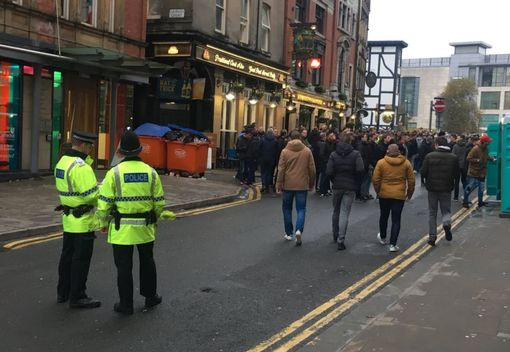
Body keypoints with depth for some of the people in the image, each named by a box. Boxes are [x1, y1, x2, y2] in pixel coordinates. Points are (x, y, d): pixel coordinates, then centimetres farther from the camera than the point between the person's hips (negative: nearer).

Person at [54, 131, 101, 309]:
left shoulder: (62, 162, 9)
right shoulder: (81, 167, -22)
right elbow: (91, 195, -26)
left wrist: (97, 187, 5)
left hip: (68, 219, 10)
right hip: (82, 221, -9)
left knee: (67, 256, 18)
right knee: (81, 259, 0)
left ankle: (63, 292, 30)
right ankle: (77, 297, 8)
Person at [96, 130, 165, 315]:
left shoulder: (114, 173, -12)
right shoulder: (151, 172, -3)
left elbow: (104, 202, -10)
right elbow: (159, 202, 3)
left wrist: (103, 222, 6)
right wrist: (155, 219, 20)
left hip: (121, 229, -3)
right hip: (145, 228, 3)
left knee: (124, 267, 7)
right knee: (147, 262, 21)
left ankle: (126, 304, 14)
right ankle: (150, 296, 33)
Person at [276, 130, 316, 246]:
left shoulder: (285, 151, -5)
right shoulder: (307, 151, -2)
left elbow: (281, 169, -5)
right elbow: (312, 169, 2)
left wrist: (279, 184, 2)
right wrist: (312, 183, 13)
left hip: (288, 185, 0)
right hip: (302, 185, 0)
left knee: (287, 208, 14)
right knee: (301, 209, 6)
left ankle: (289, 233, 19)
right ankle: (299, 230, -16)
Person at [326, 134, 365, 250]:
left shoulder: (333, 155, -3)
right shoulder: (355, 154, -5)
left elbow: (329, 172, -11)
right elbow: (360, 169, -17)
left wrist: (334, 180, 7)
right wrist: (355, 179, 0)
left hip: (337, 187, 2)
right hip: (350, 187, -2)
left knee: (336, 211, 18)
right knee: (344, 213, -2)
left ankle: (335, 236, 31)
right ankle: (341, 240, -10)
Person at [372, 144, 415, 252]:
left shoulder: (381, 162, -6)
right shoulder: (406, 163, -1)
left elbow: (375, 179, -5)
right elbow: (411, 180, 3)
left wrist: (378, 191, 10)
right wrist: (410, 193, 16)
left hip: (384, 194, 0)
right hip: (399, 195, 0)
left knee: (384, 216, 19)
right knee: (396, 220, 3)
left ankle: (382, 237, 39)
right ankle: (393, 244, -2)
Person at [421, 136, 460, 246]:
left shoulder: (429, 156, -8)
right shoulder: (454, 157, -4)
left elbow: (423, 172, -8)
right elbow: (457, 174, -1)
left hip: (432, 188, 0)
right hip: (446, 188, 0)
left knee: (432, 213, 10)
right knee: (446, 210, 14)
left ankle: (432, 236, 10)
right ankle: (447, 223, -18)